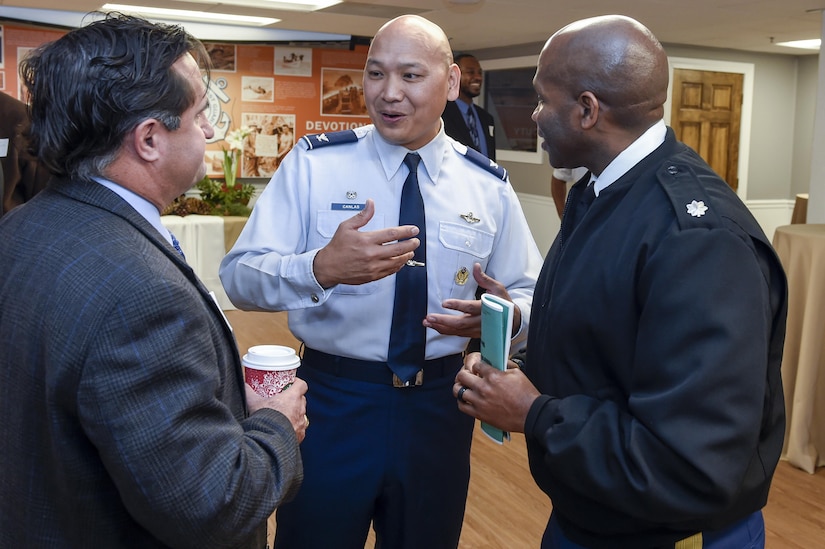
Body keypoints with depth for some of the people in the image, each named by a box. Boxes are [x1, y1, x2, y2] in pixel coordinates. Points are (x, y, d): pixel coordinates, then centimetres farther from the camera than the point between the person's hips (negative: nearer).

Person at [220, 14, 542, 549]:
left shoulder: (489, 186, 1)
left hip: (441, 406, 3)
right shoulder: (314, 163, -7)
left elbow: (533, 295, 4)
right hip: (332, 402, -2)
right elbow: (239, 277, -14)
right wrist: (321, 268, -34)